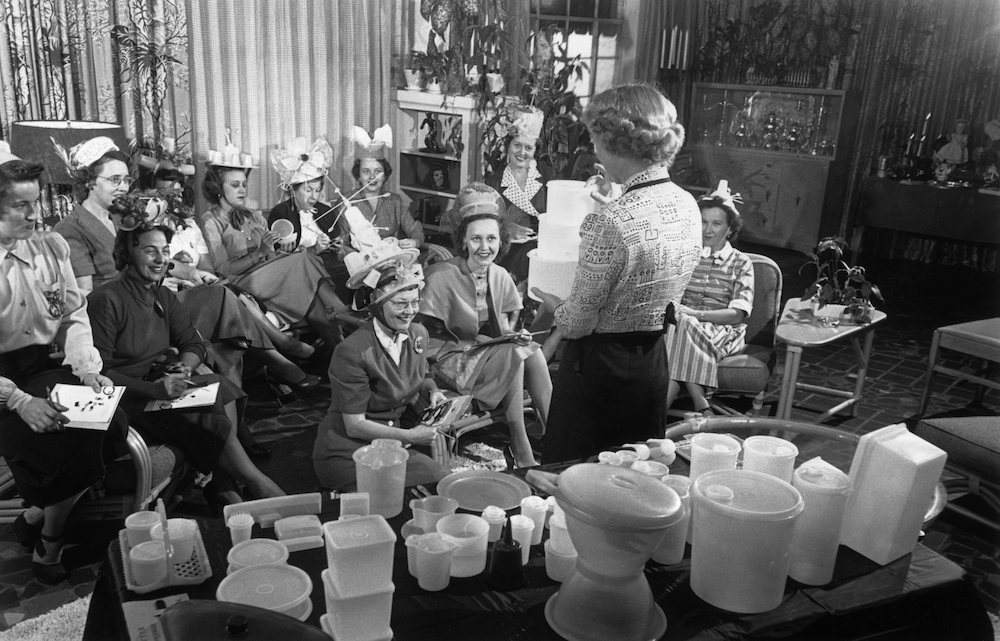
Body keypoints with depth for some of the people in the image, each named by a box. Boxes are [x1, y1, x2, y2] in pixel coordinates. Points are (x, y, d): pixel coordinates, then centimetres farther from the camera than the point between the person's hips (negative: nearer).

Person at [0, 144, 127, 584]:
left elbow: (74, 315, 6)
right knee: (72, 443, -22)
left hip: (44, 367, 5)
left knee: (112, 426, -14)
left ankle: (35, 516, 9)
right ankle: (47, 549, 6)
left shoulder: (51, 247, 2)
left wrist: (86, 368, -10)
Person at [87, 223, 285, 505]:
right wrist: (152, 389, -29)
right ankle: (260, 486, -15)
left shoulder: (164, 297, 12)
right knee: (208, 419, -26)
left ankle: (223, 486, -19)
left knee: (223, 389, -20)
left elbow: (194, 344, 12)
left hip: (162, 384, 7)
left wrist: (184, 366, -12)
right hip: (126, 398, -7)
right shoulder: (106, 300, -14)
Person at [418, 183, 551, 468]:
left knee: (533, 351, -24)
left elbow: (509, 318, 14)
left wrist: (512, 334, -8)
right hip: (451, 360, -5)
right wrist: (473, 341, -18)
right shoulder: (441, 276, -14)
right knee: (515, 354, -29)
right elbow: (427, 332, -12)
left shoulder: (500, 276, 4)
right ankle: (521, 451, -26)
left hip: (495, 354, 5)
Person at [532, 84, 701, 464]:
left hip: (600, 365, -7)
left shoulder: (610, 221, -27)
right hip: (654, 362, 8)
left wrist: (552, 304, 1)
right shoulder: (687, 205, -3)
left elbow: (577, 324, -20)